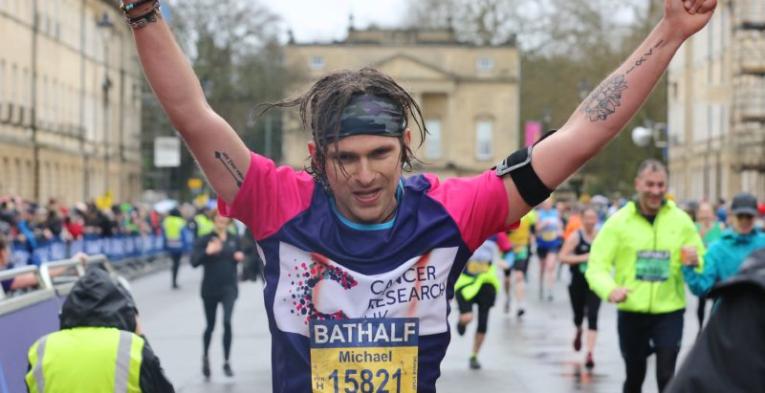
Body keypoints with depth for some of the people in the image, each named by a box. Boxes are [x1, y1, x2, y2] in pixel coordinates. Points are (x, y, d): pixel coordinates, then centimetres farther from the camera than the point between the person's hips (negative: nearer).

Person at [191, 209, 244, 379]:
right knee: (210, 325, 12)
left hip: (229, 287, 1)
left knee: (227, 322, -16)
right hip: (210, 288, -1)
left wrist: (240, 257, -4)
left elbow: (239, 255, 19)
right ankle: (205, 356, 39)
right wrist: (207, 252, -31)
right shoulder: (204, 240, -6)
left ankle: (227, 361, -4)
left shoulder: (234, 240, 3)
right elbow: (194, 261, -15)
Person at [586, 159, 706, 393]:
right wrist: (610, 289, -28)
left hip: (669, 311, 0)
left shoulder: (681, 220, 2)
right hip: (631, 313, 0)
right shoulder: (619, 221, -4)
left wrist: (694, 261, -16)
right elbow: (597, 266, -7)